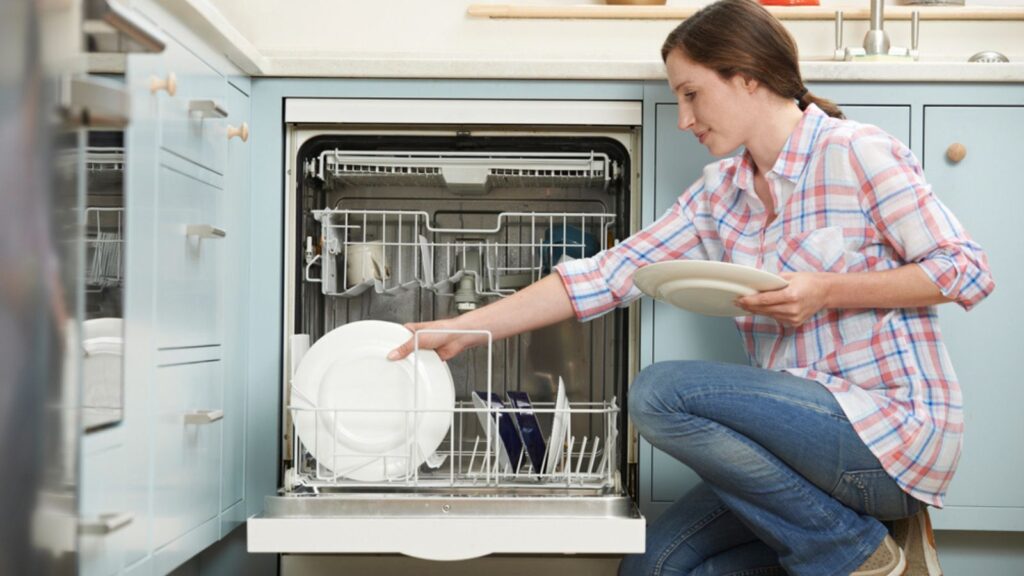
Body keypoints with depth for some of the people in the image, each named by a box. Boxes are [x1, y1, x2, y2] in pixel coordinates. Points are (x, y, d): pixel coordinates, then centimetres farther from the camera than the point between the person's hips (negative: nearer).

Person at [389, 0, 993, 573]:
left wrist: (826, 292, -20)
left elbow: (967, 271, -9)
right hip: (808, 432, 7)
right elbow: (609, 274, 3)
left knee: (661, 392, -23)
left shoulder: (856, 151, -9)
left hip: (896, 427, -7)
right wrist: (461, 330, -2)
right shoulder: (719, 195, 9)